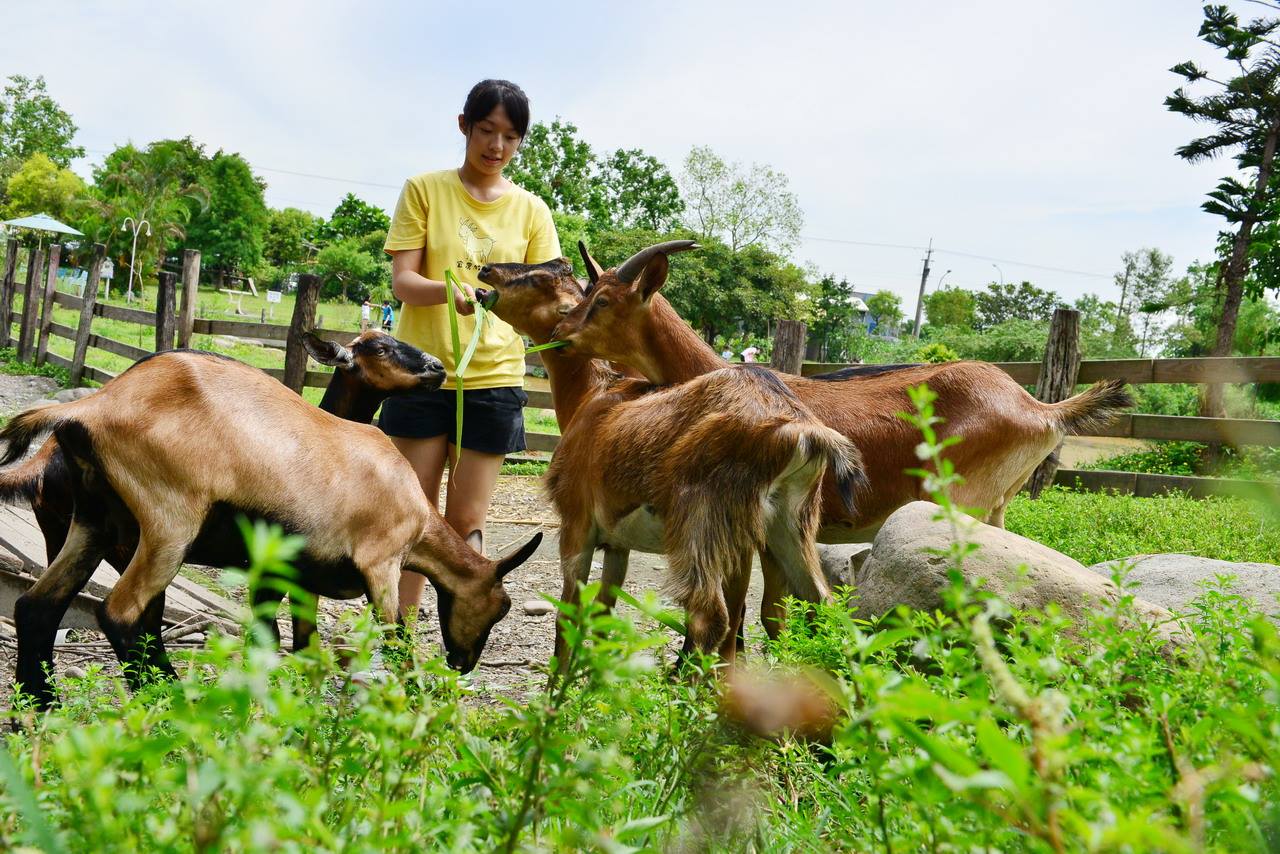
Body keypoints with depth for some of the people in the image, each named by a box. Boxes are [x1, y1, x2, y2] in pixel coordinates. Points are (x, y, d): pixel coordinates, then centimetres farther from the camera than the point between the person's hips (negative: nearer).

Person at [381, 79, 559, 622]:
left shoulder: (531, 210, 7)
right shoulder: (425, 190, 2)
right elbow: (402, 281, -7)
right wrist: (452, 291, -27)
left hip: (493, 377, 1)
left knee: (466, 522, 3)